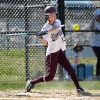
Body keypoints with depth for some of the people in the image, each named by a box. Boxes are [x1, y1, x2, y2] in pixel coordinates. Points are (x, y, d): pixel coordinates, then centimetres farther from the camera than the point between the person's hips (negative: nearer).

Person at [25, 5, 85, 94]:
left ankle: (78, 88, 2)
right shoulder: (45, 28, -14)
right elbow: (45, 43, -18)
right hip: (52, 53, -5)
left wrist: (46, 32, -40)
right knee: (50, 76, -4)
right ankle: (31, 82, 11)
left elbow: (56, 27, -25)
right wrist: (41, 37, -38)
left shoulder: (57, 22, 0)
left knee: (71, 70, -2)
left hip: (60, 51, 5)